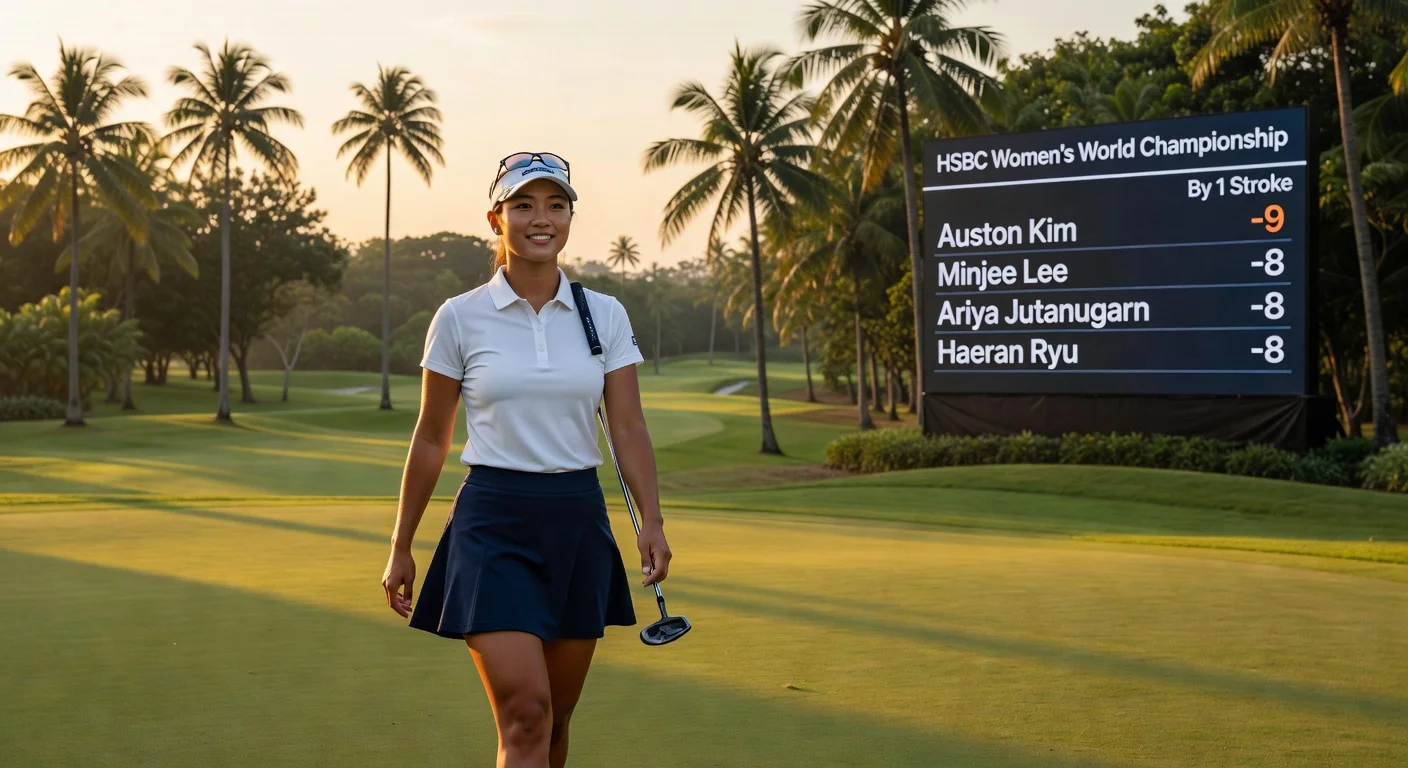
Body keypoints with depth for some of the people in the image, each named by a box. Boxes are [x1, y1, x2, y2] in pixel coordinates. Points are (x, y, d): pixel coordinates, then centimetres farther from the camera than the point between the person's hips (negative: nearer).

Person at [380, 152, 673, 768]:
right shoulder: (459, 318, -1)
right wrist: (401, 548, 8)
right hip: (493, 524, -3)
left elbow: (629, 427, 0)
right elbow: (431, 440, 5)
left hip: (578, 521, 3)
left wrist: (650, 521, -15)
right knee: (525, 717, -15)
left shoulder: (605, 316, 4)